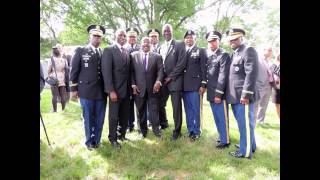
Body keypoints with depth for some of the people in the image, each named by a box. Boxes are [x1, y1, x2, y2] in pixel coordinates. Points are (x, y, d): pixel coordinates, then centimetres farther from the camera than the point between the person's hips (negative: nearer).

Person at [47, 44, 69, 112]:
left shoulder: (51, 60, -6)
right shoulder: (64, 60, -1)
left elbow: (48, 71, 0)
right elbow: (67, 69, 4)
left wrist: (49, 76, 19)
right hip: (62, 80, 2)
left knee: (55, 96, 4)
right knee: (63, 96, 8)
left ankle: (54, 110, 11)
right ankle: (63, 109, 16)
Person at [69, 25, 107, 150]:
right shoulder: (80, 51, 3)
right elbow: (74, 71, 2)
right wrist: (73, 89, -1)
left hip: (102, 92, 3)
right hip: (86, 92, -2)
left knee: (100, 119, 10)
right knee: (88, 119, 8)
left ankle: (96, 140, 30)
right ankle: (89, 142, 28)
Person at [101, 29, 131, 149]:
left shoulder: (127, 51, 13)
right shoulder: (108, 50, -6)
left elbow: (128, 70, 13)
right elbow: (106, 71, -13)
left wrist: (131, 86, 5)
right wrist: (111, 90, -18)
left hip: (127, 89, 6)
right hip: (116, 89, -5)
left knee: (125, 115, 11)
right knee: (114, 115, 5)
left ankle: (122, 134, 28)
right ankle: (113, 138, 21)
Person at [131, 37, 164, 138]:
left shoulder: (157, 56, 8)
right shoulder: (134, 55, 8)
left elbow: (160, 70, 0)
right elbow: (131, 71, 4)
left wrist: (158, 81, -16)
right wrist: (133, 84, -5)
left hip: (153, 88, 0)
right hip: (139, 88, 1)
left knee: (154, 110, 2)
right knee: (141, 111, 9)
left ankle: (156, 130, 14)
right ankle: (143, 131, 22)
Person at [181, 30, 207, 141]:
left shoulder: (201, 51, 3)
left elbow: (203, 69, -3)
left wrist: (203, 85, -10)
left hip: (195, 85, -4)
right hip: (184, 85, 4)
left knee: (195, 109, 1)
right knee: (188, 109, 10)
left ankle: (196, 131, 13)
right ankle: (190, 130, 21)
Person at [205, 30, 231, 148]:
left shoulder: (224, 55, -10)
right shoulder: (208, 55, 12)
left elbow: (223, 76, -16)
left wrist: (218, 94, -18)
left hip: (219, 94, -7)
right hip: (211, 93, 7)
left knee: (222, 118, 4)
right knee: (217, 118, 17)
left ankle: (225, 140, 17)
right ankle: (222, 136, 33)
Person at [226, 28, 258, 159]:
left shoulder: (248, 50, -7)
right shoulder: (234, 54, 20)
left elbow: (252, 73, -17)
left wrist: (246, 94, -21)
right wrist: (229, 94, 13)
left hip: (243, 96, -9)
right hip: (235, 96, 9)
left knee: (245, 124, 1)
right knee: (243, 123, 19)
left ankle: (246, 151, 13)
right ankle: (250, 145, 34)